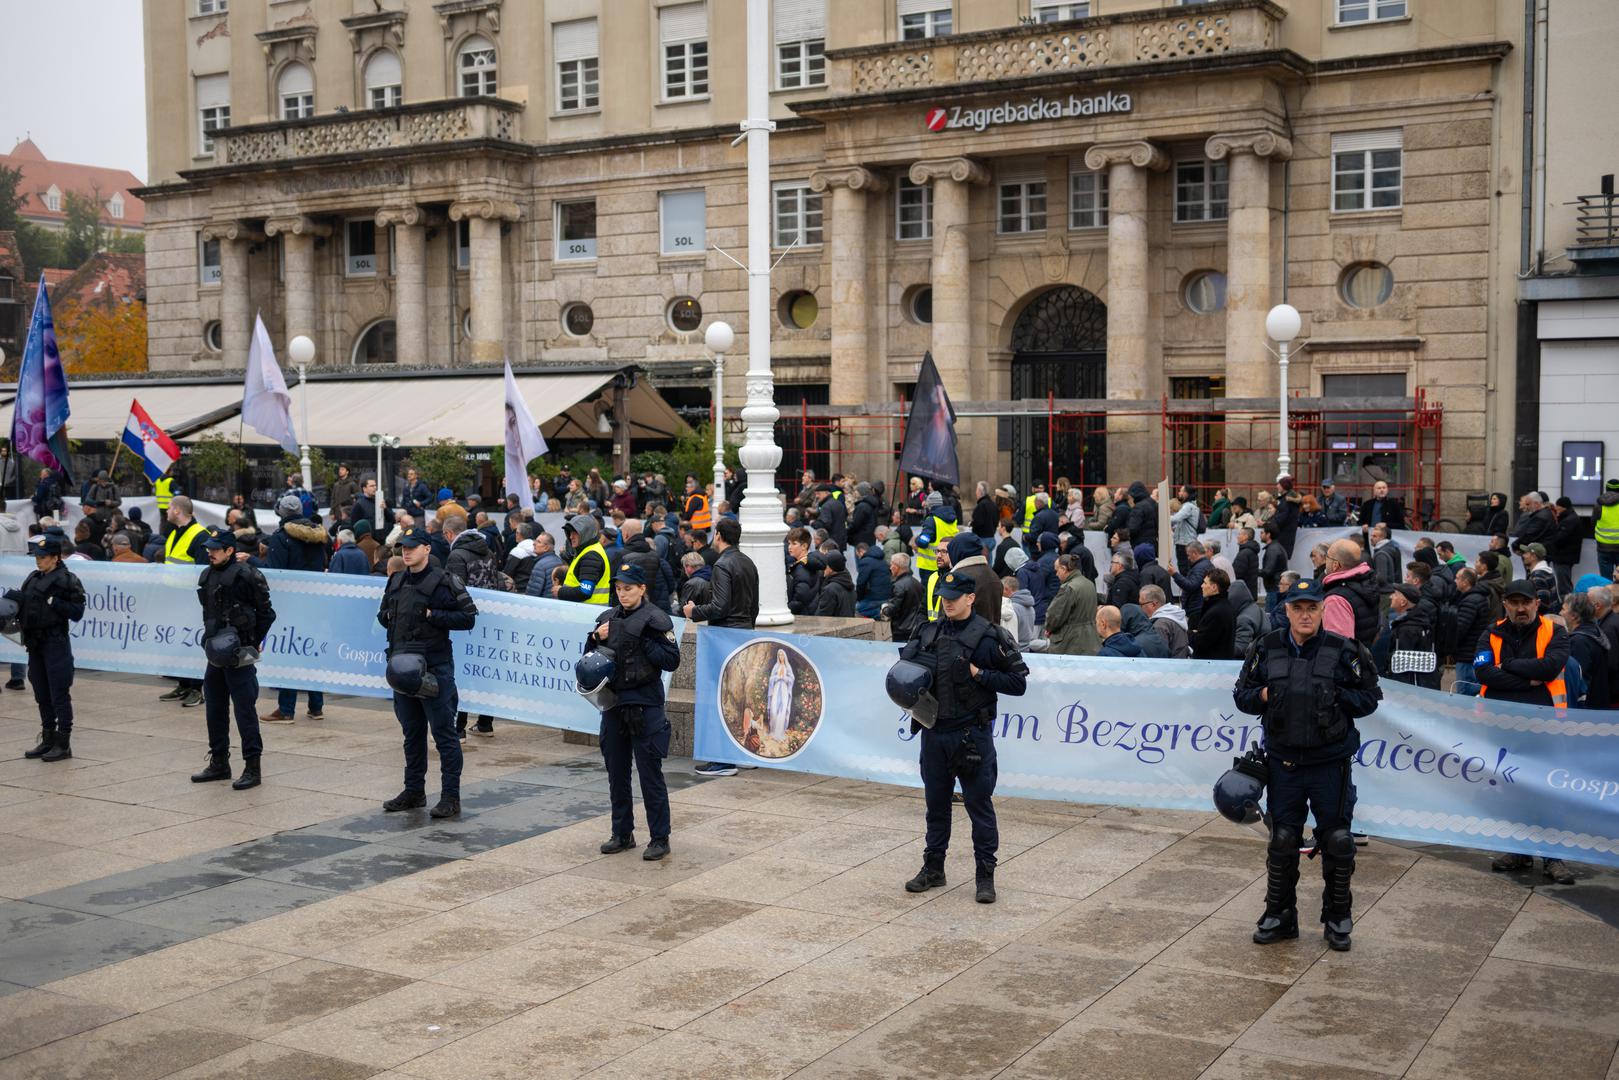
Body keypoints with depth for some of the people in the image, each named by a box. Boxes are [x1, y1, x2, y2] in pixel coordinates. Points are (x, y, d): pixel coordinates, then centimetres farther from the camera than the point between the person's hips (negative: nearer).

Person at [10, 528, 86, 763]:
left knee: (59, 695, -3)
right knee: (42, 695, 13)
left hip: (56, 642, -7)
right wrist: (14, 599, -4)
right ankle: (47, 740, 22)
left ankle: (63, 744, 3)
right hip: (35, 643, 7)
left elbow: (77, 613, -13)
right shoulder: (32, 578, 11)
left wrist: (52, 601, -20)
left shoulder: (68, 580, -9)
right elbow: (23, 606, 16)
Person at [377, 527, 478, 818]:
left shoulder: (442, 581, -8)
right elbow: (382, 614, 26)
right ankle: (414, 791, 25)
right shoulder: (396, 582, 13)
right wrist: (388, 617, 3)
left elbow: (467, 618, -10)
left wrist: (432, 615, -16)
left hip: (435, 667, -7)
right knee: (412, 733, 15)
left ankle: (451, 797, 0)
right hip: (402, 665, 7)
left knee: (443, 733, -4)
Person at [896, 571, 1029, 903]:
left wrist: (978, 674, -16)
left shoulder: (988, 636, -8)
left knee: (979, 804, 2)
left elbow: (1018, 682, -7)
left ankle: (986, 875, 10)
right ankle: (933, 869, 27)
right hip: (934, 732, 5)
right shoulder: (929, 633, 7)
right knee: (936, 804, 15)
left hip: (972, 735, -5)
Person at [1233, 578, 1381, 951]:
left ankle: (1338, 918, 21)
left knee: (1336, 842, 5)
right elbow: (1241, 694, 11)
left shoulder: (1344, 651, -4)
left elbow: (1369, 697, 0)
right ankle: (1279, 916, 23)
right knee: (1282, 841, 10)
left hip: (1331, 763, -2)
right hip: (1283, 763, 2)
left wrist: (1335, 697, -15)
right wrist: (1263, 695, -9)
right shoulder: (1266, 649, 3)